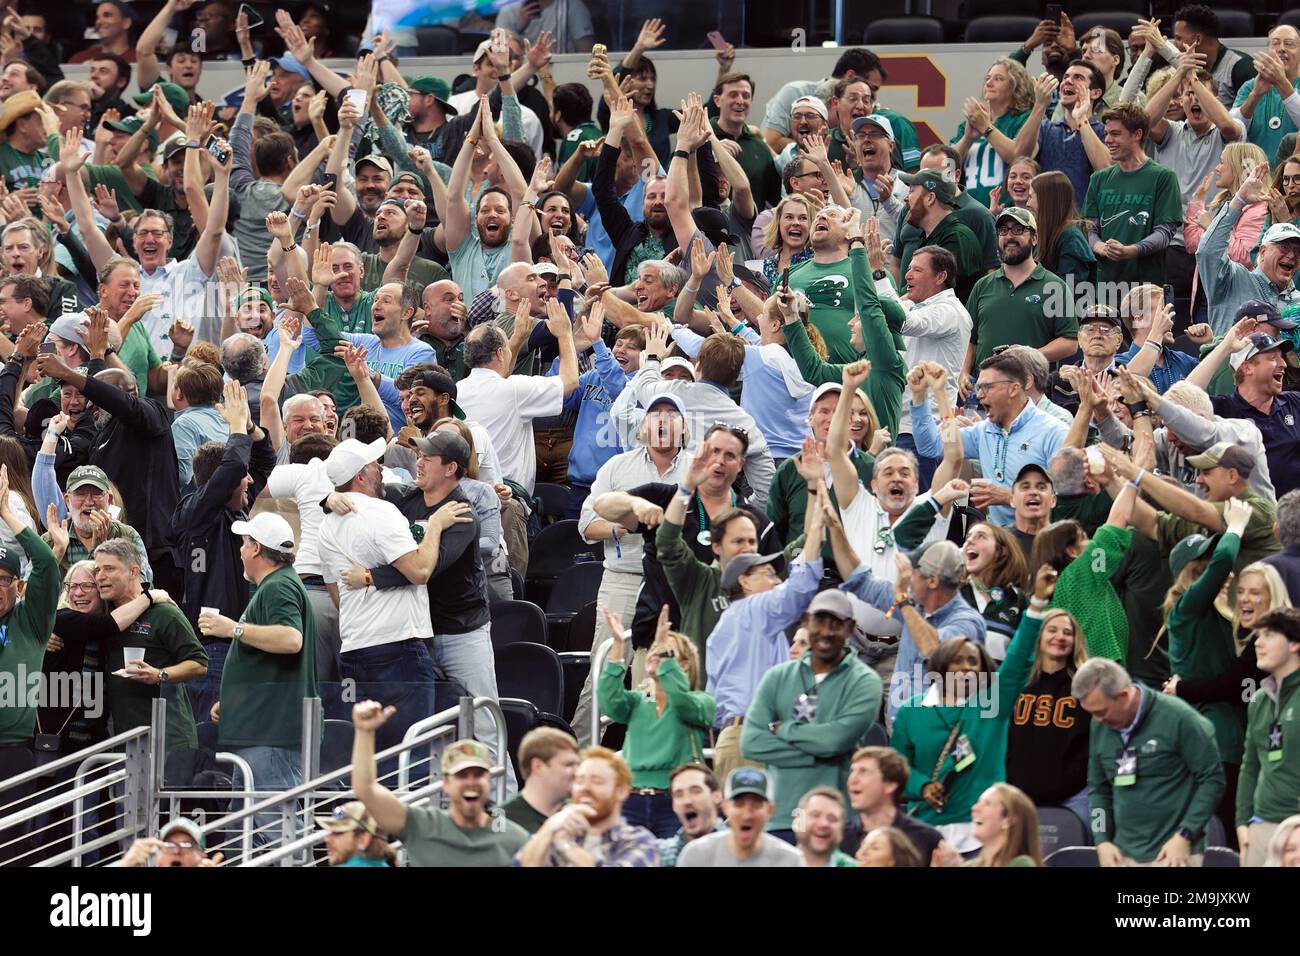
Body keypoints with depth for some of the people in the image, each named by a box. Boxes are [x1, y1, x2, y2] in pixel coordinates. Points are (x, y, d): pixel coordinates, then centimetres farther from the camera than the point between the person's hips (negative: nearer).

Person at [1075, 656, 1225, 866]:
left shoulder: (1178, 718, -12)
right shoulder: (1101, 726, 5)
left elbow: (1212, 779, -7)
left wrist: (1185, 837, -12)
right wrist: (1102, 841, 4)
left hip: (1171, 855, -6)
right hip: (1123, 856, 6)